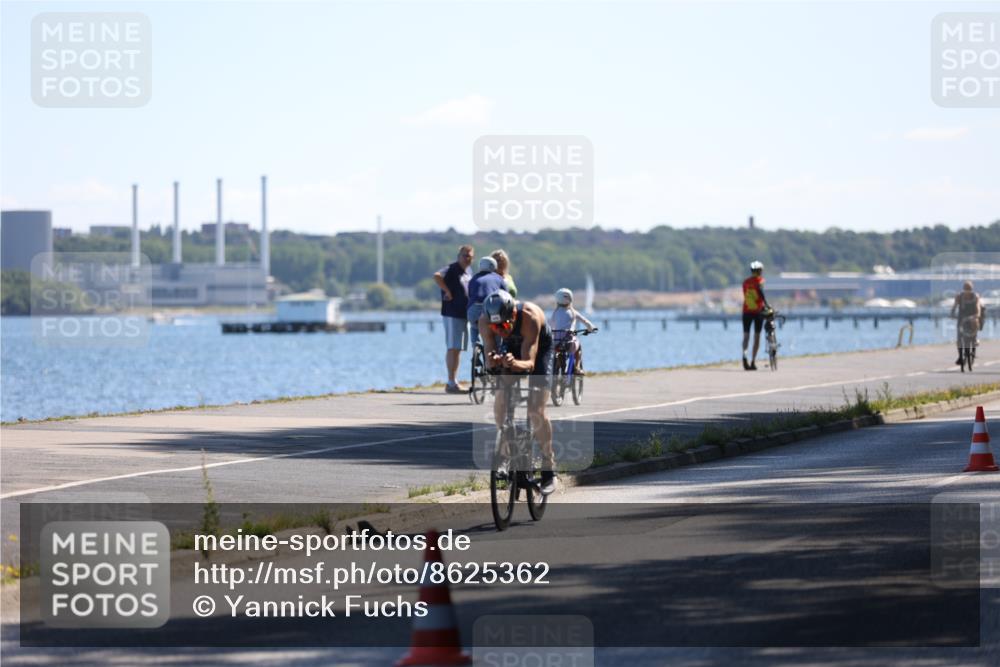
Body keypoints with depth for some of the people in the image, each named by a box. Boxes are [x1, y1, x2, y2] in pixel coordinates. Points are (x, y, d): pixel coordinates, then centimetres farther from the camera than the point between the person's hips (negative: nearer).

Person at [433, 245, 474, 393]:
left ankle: (453, 382, 18)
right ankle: (451, 382, -11)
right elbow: (437, 276, -30)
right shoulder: (452, 269, -11)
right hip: (452, 314, -9)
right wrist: (447, 292, -23)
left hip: (465, 314, 9)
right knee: (453, 348, -10)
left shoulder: (467, 272, 15)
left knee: (458, 349, 12)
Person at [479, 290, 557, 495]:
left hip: (540, 349, -4)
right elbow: (489, 360, -31)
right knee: (500, 408, -10)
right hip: (512, 348, 4)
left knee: (536, 411, -17)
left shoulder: (530, 316, -40)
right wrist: (493, 361, -55)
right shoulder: (485, 322, -30)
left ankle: (549, 470, -6)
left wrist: (514, 363, -63)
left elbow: (529, 363, -42)